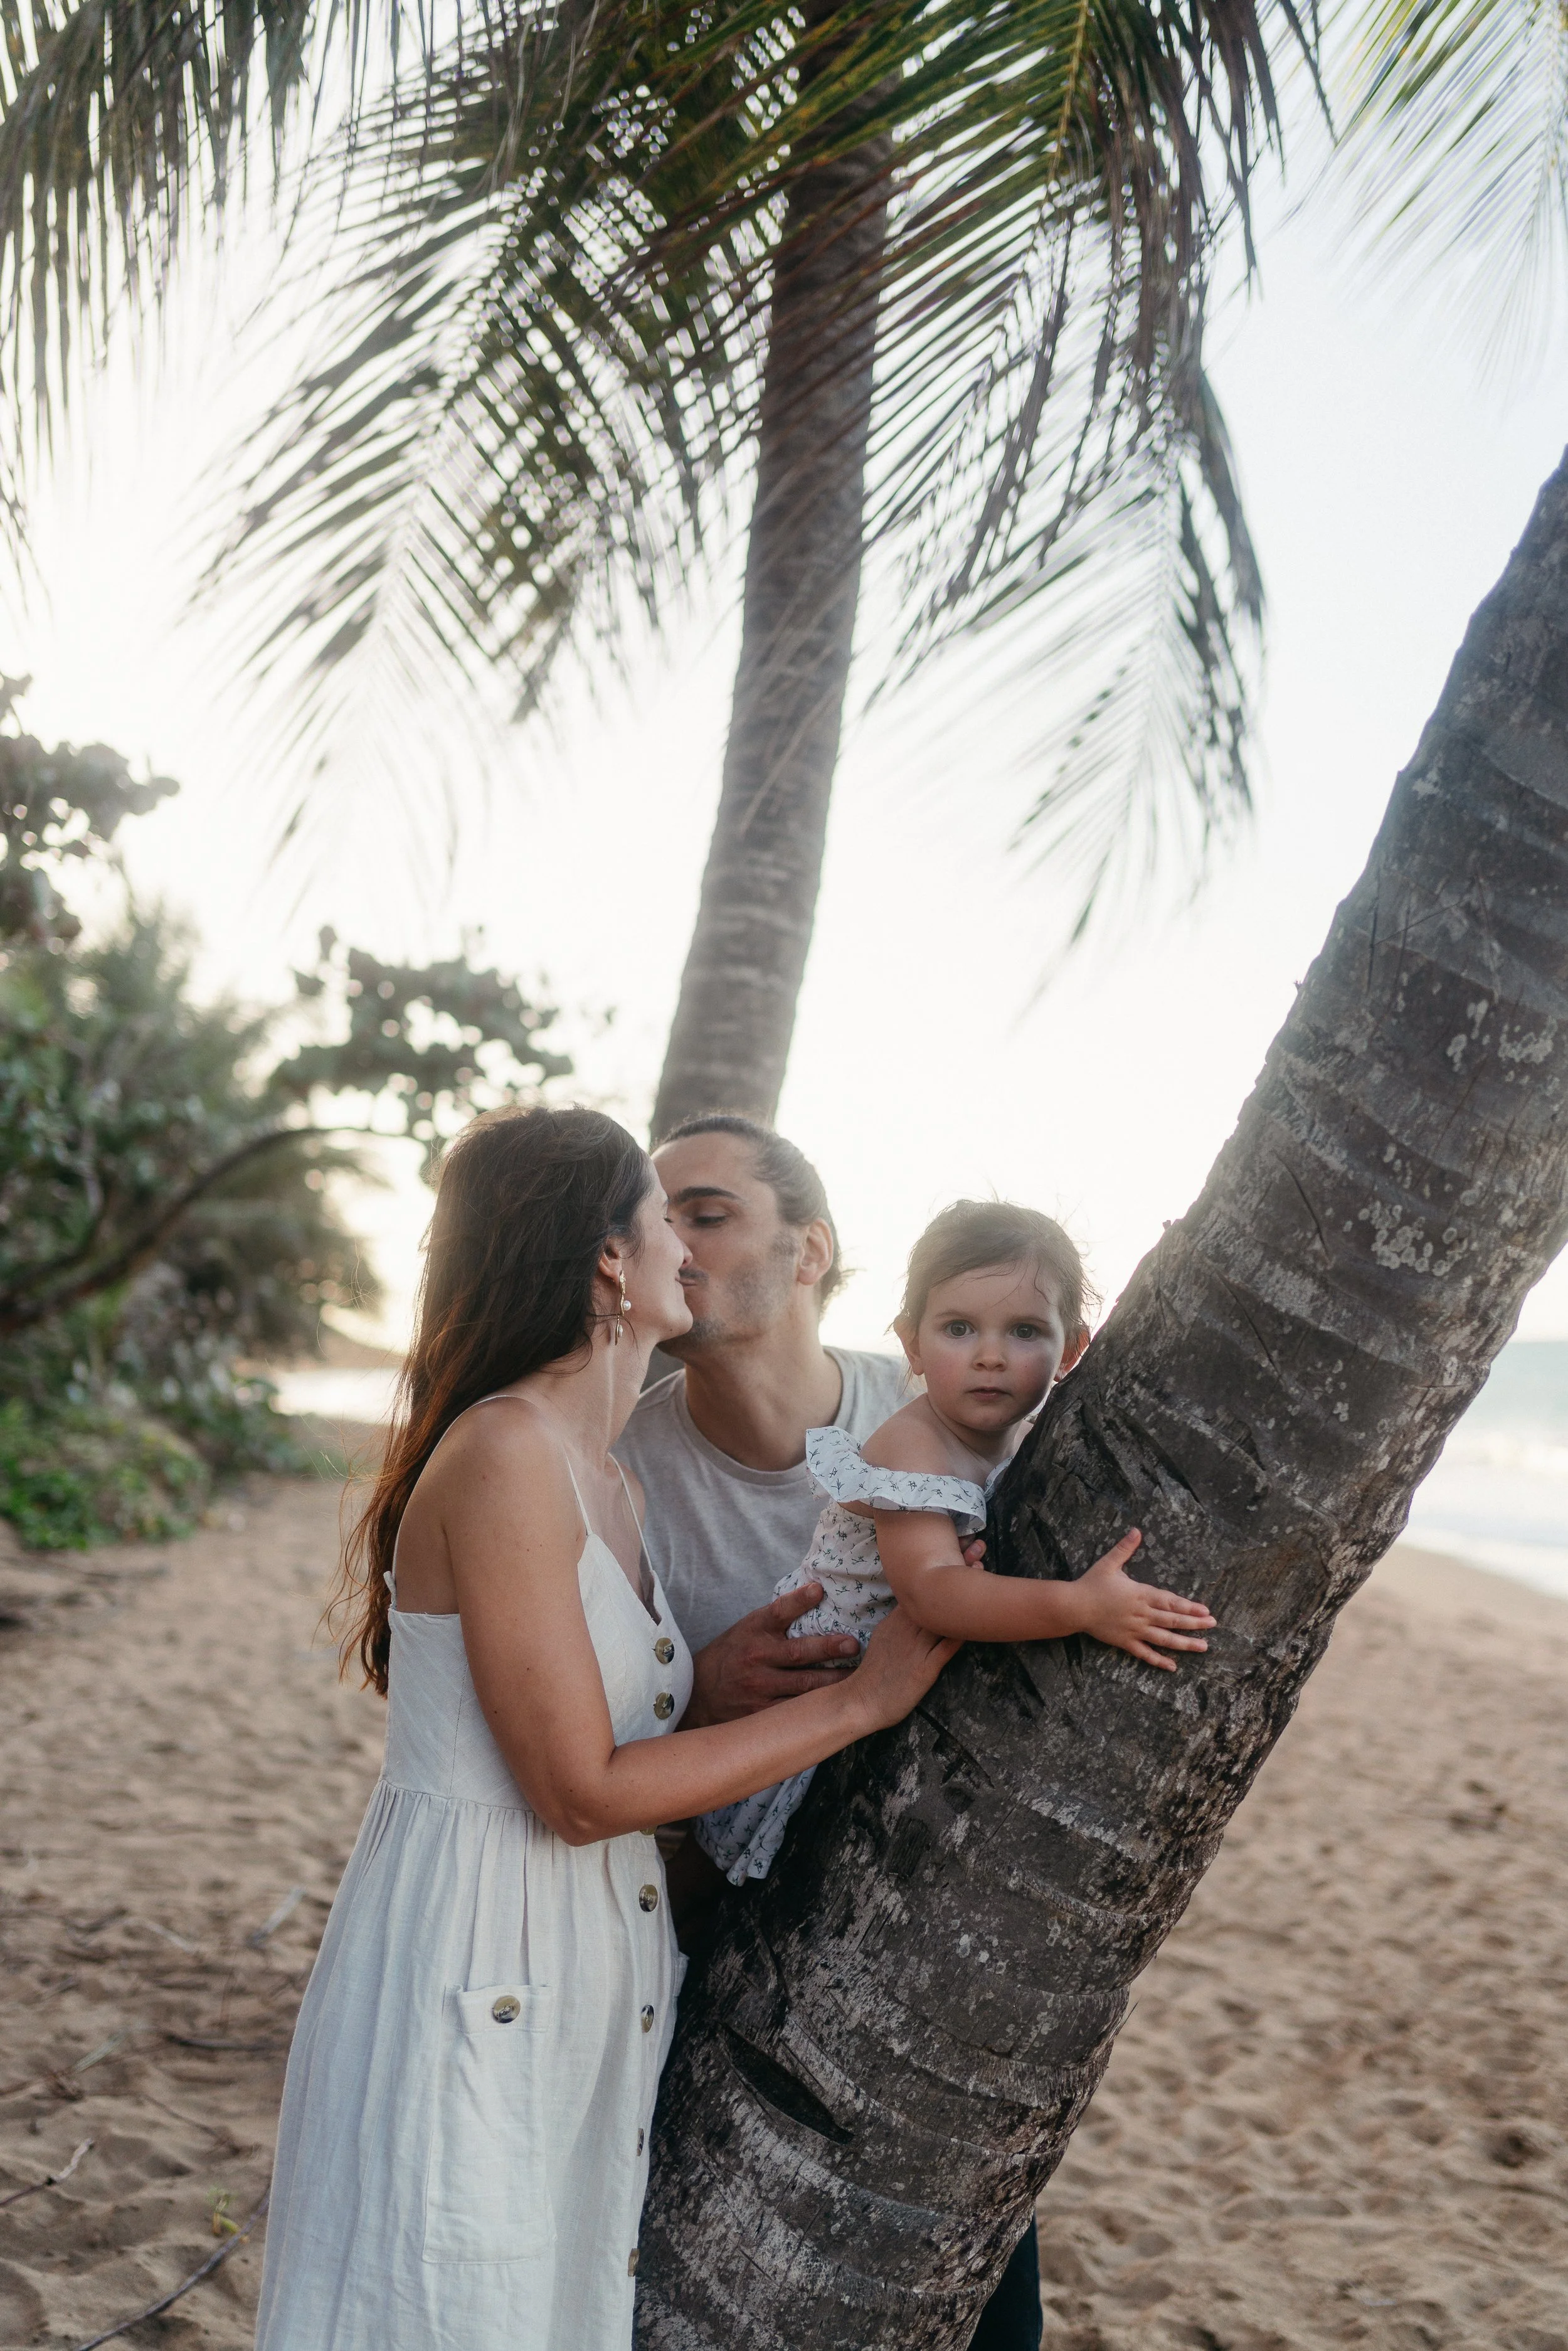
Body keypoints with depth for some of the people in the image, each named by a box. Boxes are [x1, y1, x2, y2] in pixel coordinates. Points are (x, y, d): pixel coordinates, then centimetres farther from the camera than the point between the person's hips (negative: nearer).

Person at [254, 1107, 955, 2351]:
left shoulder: (609, 1483, 10)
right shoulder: (504, 1453, -19)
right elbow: (582, 1791, -19)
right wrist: (859, 1697, -14)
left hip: (587, 1968, 9)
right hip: (472, 1962, -9)